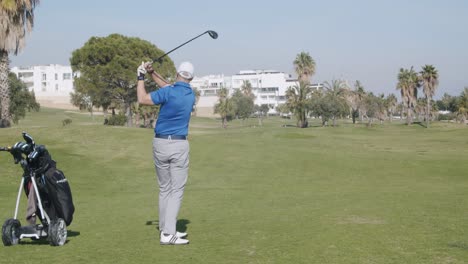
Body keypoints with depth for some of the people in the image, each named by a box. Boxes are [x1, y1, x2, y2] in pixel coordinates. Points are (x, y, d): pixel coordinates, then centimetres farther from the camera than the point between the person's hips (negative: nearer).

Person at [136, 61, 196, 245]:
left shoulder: (168, 93, -10)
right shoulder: (191, 95, 5)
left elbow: (142, 99, -5)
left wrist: (141, 77, 5)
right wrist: (152, 74, 14)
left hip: (160, 144, 0)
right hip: (179, 145, 0)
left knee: (164, 189, 13)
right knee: (177, 190, -1)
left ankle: (165, 229, 17)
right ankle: (168, 234, -10)